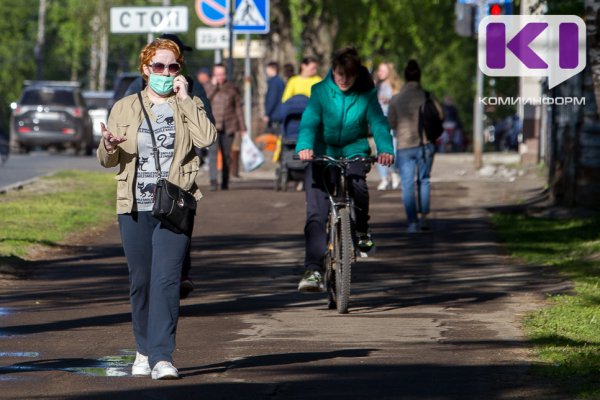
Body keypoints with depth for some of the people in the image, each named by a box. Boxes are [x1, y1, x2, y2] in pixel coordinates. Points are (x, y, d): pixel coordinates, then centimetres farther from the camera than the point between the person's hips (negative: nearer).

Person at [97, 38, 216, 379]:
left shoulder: (189, 106, 8)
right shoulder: (125, 108, 12)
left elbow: (207, 138, -12)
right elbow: (106, 161, 10)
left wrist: (184, 98, -8)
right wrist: (110, 146, -13)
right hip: (135, 209, 2)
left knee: (166, 280, -13)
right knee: (141, 281, 7)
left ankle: (162, 357, -18)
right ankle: (144, 351, 21)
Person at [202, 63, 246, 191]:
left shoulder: (232, 88, 9)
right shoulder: (208, 87, 8)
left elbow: (238, 108, 11)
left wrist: (242, 128, 7)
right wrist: (213, 86, -9)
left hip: (228, 127, 2)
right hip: (212, 127, -2)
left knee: (227, 155, 6)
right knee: (213, 152, -17)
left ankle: (225, 182, 17)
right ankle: (213, 181, -24)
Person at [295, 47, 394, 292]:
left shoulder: (366, 95, -3)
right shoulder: (321, 92, -5)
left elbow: (378, 123, -14)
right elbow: (309, 121, -18)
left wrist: (385, 149, -35)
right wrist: (304, 147, -38)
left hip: (354, 151, 0)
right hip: (322, 152, 0)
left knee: (357, 184, -32)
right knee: (316, 213, -13)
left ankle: (362, 231, -2)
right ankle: (313, 270, -16)